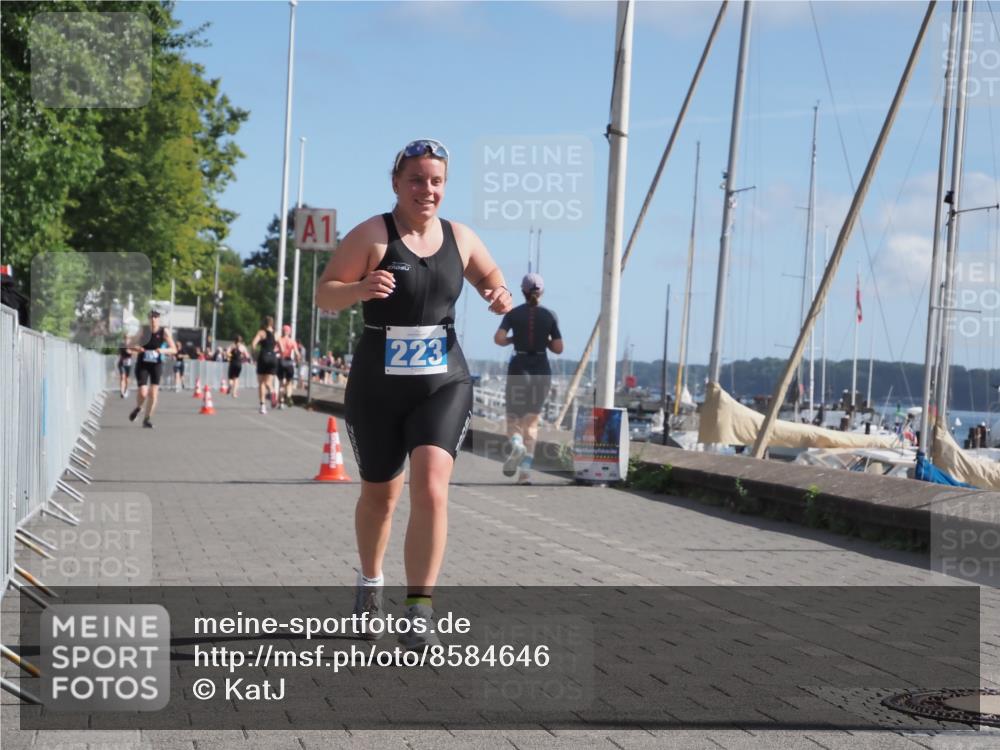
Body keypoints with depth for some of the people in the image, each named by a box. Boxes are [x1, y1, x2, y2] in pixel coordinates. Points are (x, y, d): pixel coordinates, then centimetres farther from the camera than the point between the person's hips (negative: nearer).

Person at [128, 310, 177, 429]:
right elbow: (132, 346, 12)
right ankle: (138, 408, 24)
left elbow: (174, 349, -6)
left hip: (156, 365, 0)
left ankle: (147, 419, 12)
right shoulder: (143, 331, 0)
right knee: (143, 393, -11)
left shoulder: (164, 332, -4)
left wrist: (163, 350, -26)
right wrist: (136, 349, -12)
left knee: (153, 393, -5)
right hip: (142, 365, 0)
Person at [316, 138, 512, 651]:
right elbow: (323, 294, -7)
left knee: (431, 488, -18)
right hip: (377, 387, -1)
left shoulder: (460, 238, 5)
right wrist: (360, 289, -29)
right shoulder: (372, 234, -6)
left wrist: (500, 298, -3)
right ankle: (370, 583, 42)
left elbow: (492, 280, 21)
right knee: (380, 493, 14)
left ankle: (419, 612, -14)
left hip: (444, 383, 1)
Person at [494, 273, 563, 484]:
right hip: (542, 370, 1)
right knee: (531, 421, 10)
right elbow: (558, 348, 0)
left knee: (513, 419, 9)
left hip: (518, 368, -1)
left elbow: (499, 338, -12)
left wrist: (513, 339, 7)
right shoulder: (550, 315, 2)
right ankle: (525, 470, -2)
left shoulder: (513, 313, 0)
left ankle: (515, 443, -26)